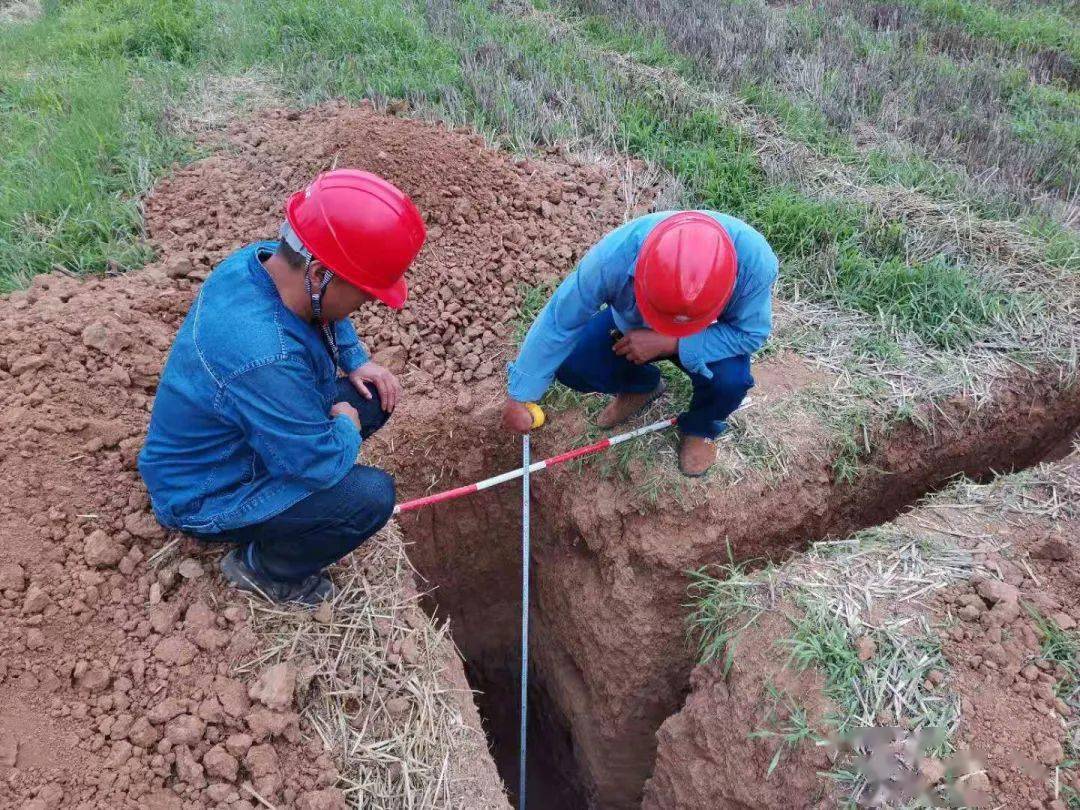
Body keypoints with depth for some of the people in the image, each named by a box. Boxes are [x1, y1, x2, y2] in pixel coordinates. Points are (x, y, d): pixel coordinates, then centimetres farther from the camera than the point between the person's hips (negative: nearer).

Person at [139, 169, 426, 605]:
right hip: (207, 497, -9)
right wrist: (346, 427, -11)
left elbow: (330, 319, 11)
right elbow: (323, 463, -30)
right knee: (372, 495, -22)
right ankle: (263, 568, 4)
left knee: (373, 398, 2)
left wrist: (357, 360, -2)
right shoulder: (264, 356, -41)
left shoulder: (266, 258, -14)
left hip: (238, 438, 9)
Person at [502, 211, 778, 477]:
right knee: (570, 365, -18)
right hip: (629, 326, 1)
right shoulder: (615, 255, -39)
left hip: (707, 337, -1)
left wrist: (668, 344, -37)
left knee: (730, 379, -31)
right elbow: (558, 322, -27)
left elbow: (750, 332, -24)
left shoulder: (755, 261, -40)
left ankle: (699, 426, 6)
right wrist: (518, 398, -19)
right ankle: (642, 386, 14)